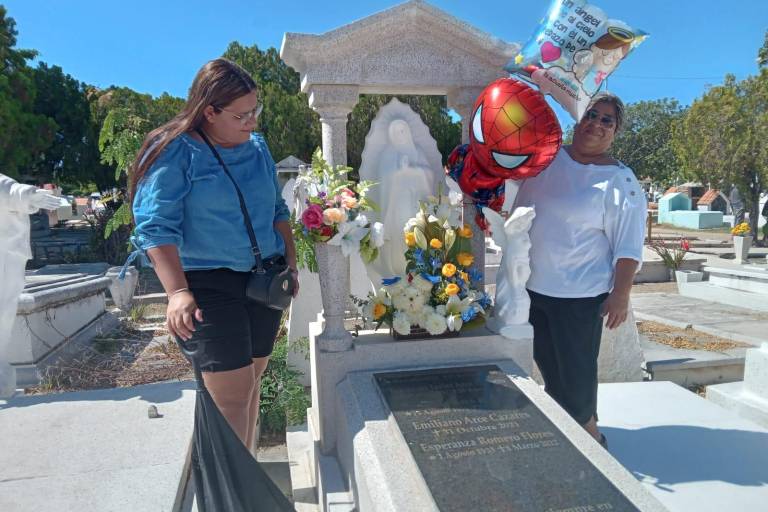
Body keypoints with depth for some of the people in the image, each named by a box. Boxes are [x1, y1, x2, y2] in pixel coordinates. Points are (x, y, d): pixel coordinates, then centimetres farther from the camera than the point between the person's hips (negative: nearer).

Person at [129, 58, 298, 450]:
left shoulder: (257, 147, 10)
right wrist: (177, 292, -24)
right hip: (209, 286, -6)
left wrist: (291, 264, 12)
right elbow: (156, 225, -14)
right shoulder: (175, 152, -8)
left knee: (251, 383, 14)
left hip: (265, 280, 6)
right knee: (233, 396, -9)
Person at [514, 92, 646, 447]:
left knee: (576, 367, 6)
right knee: (546, 360, 19)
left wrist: (620, 295, -16)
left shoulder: (620, 181, -10)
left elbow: (628, 248, -12)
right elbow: (521, 212, 14)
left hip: (580, 293, -5)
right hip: (532, 285, 6)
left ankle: (586, 429, 29)